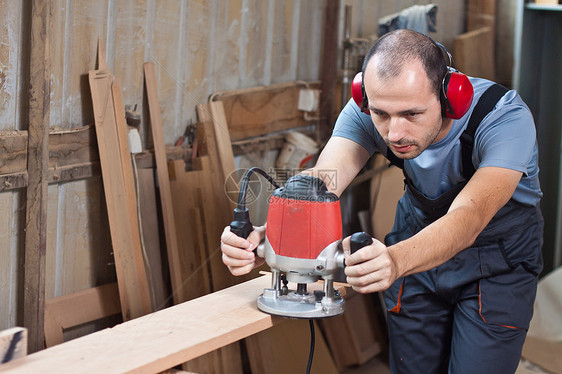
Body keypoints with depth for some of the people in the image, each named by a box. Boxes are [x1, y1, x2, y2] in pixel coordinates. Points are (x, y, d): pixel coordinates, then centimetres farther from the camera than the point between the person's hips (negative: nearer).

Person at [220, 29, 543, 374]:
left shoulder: (504, 117, -34)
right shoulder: (368, 112, -22)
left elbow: (468, 216, -47)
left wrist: (396, 260, -66)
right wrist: (268, 234, -56)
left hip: (498, 259, -3)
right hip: (419, 234, 3)